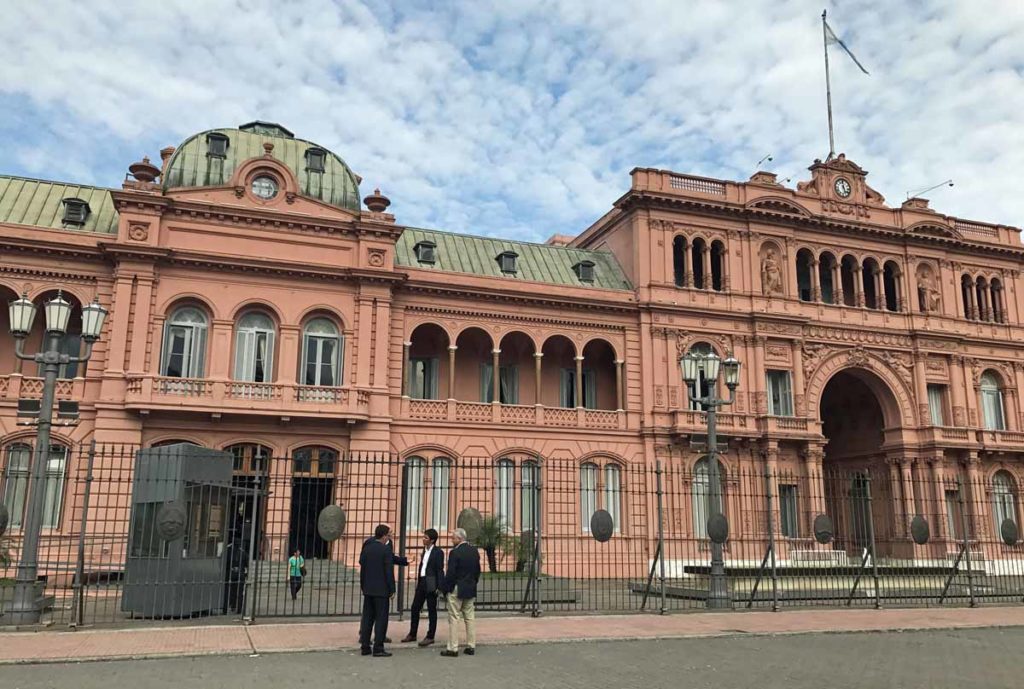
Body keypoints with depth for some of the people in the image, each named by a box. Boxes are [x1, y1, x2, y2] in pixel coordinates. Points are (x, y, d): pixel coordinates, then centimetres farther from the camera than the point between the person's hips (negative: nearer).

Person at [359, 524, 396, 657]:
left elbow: (362, 568, 10)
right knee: (381, 619, -1)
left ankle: (365, 647, 14)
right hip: (381, 590, -6)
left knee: (367, 618, 11)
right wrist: (392, 590, -6)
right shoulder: (386, 550, -12)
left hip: (368, 589, 6)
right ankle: (378, 648, 0)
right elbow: (389, 571, -13)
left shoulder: (366, 549, 5)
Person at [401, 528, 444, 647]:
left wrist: (439, 587, -16)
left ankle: (430, 637, 10)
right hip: (422, 583, 8)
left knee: (432, 610, 2)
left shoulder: (438, 552, -10)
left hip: (431, 584, -8)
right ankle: (412, 634, 23)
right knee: (415, 608, 12)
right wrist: (418, 581, 14)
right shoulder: (425, 550, 14)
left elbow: (440, 570, -13)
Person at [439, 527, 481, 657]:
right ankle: (471, 646, 15)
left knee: (454, 618, -1)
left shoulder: (455, 552, -15)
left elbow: (450, 573, -16)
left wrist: (446, 589, -7)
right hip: (471, 590, 7)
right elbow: (477, 571, 13)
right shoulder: (474, 551, 6)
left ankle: (452, 648, 1)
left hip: (456, 590, -7)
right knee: (470, 617, 11)